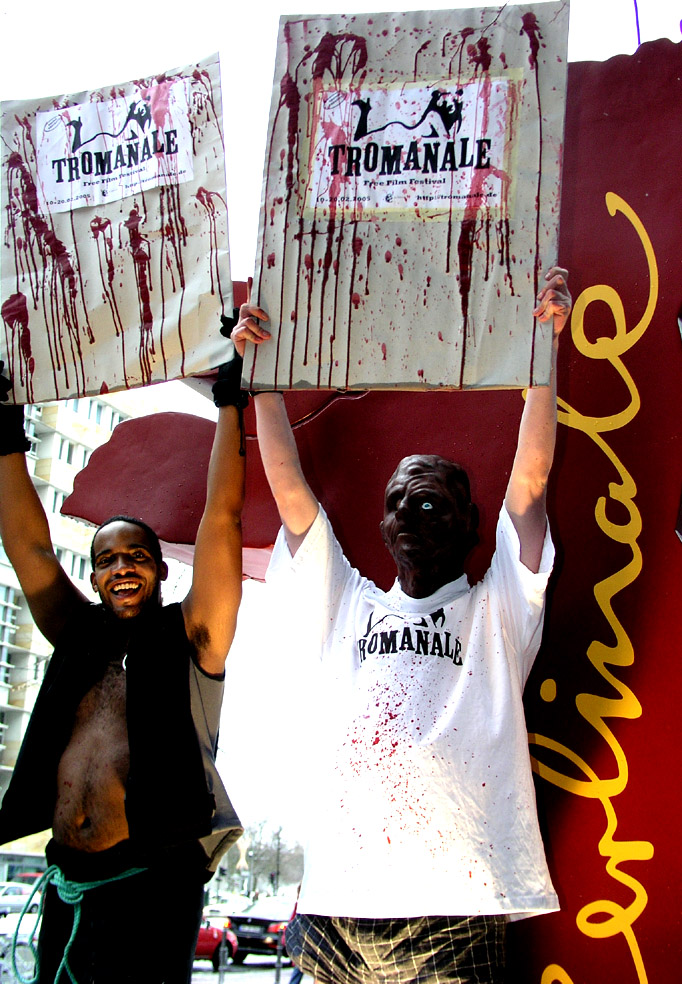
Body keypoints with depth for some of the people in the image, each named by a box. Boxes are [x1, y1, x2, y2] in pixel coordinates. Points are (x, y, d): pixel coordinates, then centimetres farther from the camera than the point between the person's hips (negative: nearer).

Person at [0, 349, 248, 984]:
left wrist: (229, 401, -5)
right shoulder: (80, 637, 14)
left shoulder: (189, 636, 2)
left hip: (151, 883, -5)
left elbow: (222, 517, -5)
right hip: (64, 884, 5)